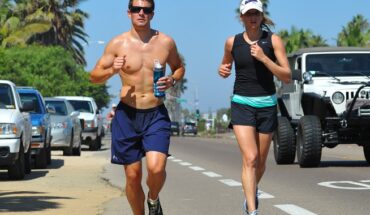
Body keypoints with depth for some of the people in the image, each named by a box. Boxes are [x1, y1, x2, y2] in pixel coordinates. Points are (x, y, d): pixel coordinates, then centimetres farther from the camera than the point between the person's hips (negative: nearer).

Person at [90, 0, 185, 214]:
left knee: (156, 168, -19)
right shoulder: (118, 43, -1)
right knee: (133, 175, 4)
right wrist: (111, 70, -17)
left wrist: (172, 80, -3)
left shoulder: (166, 42, 2)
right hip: (127, 115, 0)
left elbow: (179, 67, 20)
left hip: (156, 115, 0)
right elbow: (94, 76, 4)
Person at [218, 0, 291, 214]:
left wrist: (263, 58, -20)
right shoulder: (232, 42, 2)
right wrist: (223, 70, -2)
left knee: (260, 162, 13)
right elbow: (225, 65, 22)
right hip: (242, 104, -1)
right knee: (250, 159, -17)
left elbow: (287, 76, -9)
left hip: (267, 104, 1)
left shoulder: (273, 40, -4)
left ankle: (252, 191, 44)